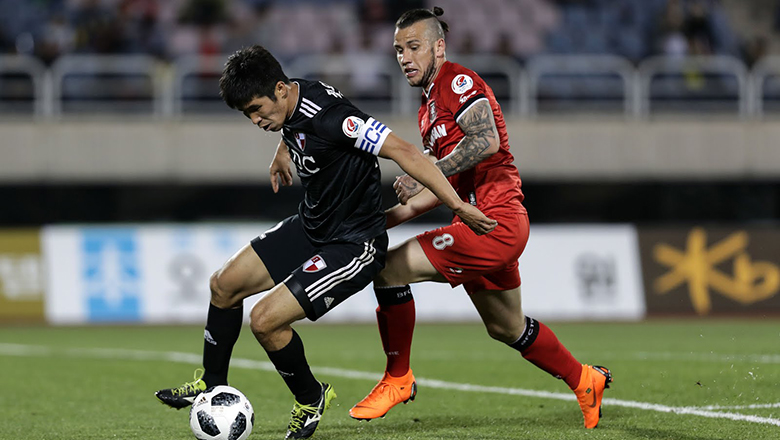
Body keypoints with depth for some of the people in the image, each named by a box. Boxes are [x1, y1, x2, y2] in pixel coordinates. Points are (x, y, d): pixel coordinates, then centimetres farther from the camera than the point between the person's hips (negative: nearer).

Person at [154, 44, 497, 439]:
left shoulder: (327, 117, -30)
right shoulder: (291, 102, -3)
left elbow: (402, 151, -32)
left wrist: (458, 206, -32)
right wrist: (283, 151, 39)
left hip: (354, 245, -9)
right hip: (310, 227, 9)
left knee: (265, 319, -16)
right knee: (224, 284, 8)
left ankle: (311, 399, 10)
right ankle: (212, 386, 27)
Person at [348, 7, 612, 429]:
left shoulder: (458, 82, -8)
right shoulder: (430, 108, 21)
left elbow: (487, 140, -25)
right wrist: (386, 218, 16)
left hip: (495, 221, -10)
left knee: (389, 267, -15)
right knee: (506, 328, 22)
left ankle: (398, 378, -3)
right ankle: (585, 381, 38)